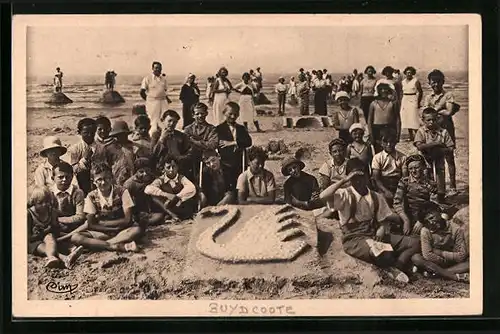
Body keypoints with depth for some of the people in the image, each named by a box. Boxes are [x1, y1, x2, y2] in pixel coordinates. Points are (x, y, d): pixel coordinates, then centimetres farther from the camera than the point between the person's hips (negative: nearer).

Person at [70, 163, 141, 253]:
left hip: (122, 231, -2)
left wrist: (101, 223, -8)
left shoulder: (121, 192, -5)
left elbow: (127, 220, -9)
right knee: (75, 237, -26)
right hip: (101, 233, 2)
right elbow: (91, 225, -5)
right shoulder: (92, 197, -1)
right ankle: (121, 247, -33)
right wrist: (114, 228, -15)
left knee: (136, 230, -33)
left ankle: (97, 245, -29)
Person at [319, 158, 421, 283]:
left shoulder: (376, 197, 12)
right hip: (354, 240, -6)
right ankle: (394, 268, -3)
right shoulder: (344, 195, -3)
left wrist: (383, 227, -12)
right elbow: (323, 196, -22)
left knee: (414, 243, -10)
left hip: (375, 235, 6)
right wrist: (343, 180, -18)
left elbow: (385, 219, 12)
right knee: (383, 254, -36)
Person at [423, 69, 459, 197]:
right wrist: (440, 109, -11)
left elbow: (449, 112, -15)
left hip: (446, 130, -5)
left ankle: (453, 187, 4)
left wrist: (434, 110, -5)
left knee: (449, 159, -1)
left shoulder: (448, 95, -2)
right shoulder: (428, 98, 12)